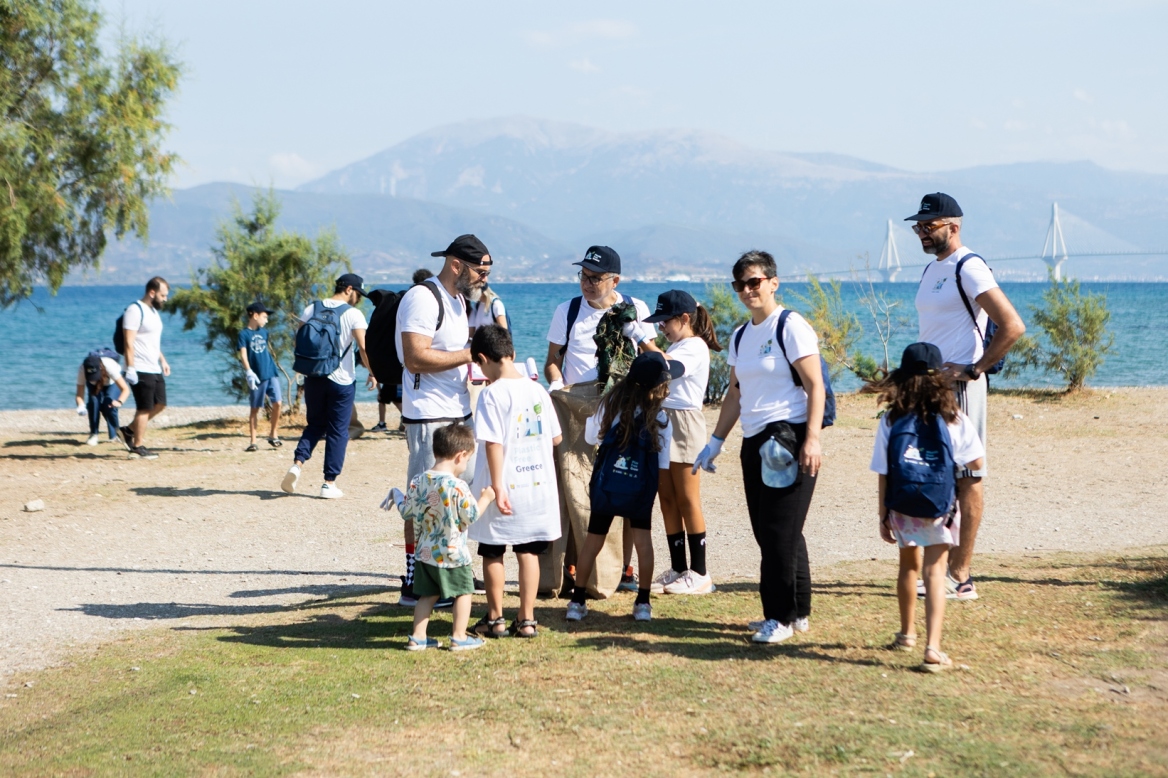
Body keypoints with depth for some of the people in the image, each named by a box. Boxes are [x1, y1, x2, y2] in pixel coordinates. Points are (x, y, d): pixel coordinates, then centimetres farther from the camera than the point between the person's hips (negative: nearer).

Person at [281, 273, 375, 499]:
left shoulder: (311, 309, 3)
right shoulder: (353, 314, -9)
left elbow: (298, 342, 5)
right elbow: (364, 347, -13)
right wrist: (372, 373, 0)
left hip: (313, 378, 4)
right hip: (342, 380, -4)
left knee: (315, 425, 18)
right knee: (337, 431, 6)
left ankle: (297, 463, -5)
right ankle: (329, 483, 6)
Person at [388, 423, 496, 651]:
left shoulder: (418, 481, -5)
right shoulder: (457, 486, -21)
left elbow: (407, 513, 3)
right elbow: (471, 516, -15)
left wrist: (397, 496, 23)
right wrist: (485, 498, 2)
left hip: (425, 552, 6)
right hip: (453, 554, -6)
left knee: (427, 594, 15)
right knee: (463, 591, 11)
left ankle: (417, 637, 16)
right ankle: (459, 637, 14)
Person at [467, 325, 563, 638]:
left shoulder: (492, 394, -14)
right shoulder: (537, 390, 3)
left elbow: (493, 444, -18)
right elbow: (556, 438, 8)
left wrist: (497, 488, -17)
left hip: (504, 487, -5)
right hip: (538, 486, 5)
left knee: (492, 554, 10)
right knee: (528, 553, 11)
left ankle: (495, 618, 17)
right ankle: (526, 619, 13)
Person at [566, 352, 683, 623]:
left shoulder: (611, 403, -2)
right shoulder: (659, 418, -7)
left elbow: (590, 436, 10)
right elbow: (663, 464, -5)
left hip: (605, 482, 2)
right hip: (640, 488, -2)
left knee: (593, 539, 11)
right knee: (642, 537, 9)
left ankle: (578, 601, 16)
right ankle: (643, 603, 9)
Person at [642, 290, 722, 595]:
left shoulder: (694, 347, -9)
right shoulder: (676, 347, 20)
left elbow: (664, 364, -26)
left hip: (684, 423, -9)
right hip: (663, 422, 9)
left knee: (687, 500, -5)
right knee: (667, 499, 7)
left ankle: (699, 572, 0)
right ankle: (677, 568, 12)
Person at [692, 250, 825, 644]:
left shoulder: (791, 327, -8)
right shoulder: (740, 337, 15)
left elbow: (815, 385, -12)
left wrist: (812, 439, -20)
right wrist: (715, 441, 16)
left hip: (789, 438, -8)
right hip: (755, 442, 8)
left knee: (781, 532, -7)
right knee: (768, 532, 9)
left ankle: (783, 617, 0)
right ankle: (797, 613, 18)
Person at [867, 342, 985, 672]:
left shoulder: (890, 421, -5)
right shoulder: (954, 420, -7)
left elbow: (883, 474, -3)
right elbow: (975, 462, 0)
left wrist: (882, 515, 5)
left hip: (902, 508, 2)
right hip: (940, 509, -2)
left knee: (909, 565, 22)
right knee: (935, 571, -1)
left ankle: (907, 632, 40)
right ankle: (932, 646, -16)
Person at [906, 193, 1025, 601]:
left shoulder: (969, 268, -11)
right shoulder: (931, 270, 17)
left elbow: (1012, 326, -19)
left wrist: (972, 370, -17)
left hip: (958, 385, -10)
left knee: (966, 477, -5)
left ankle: (960, 577, -3)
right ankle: (948, 568, 16)